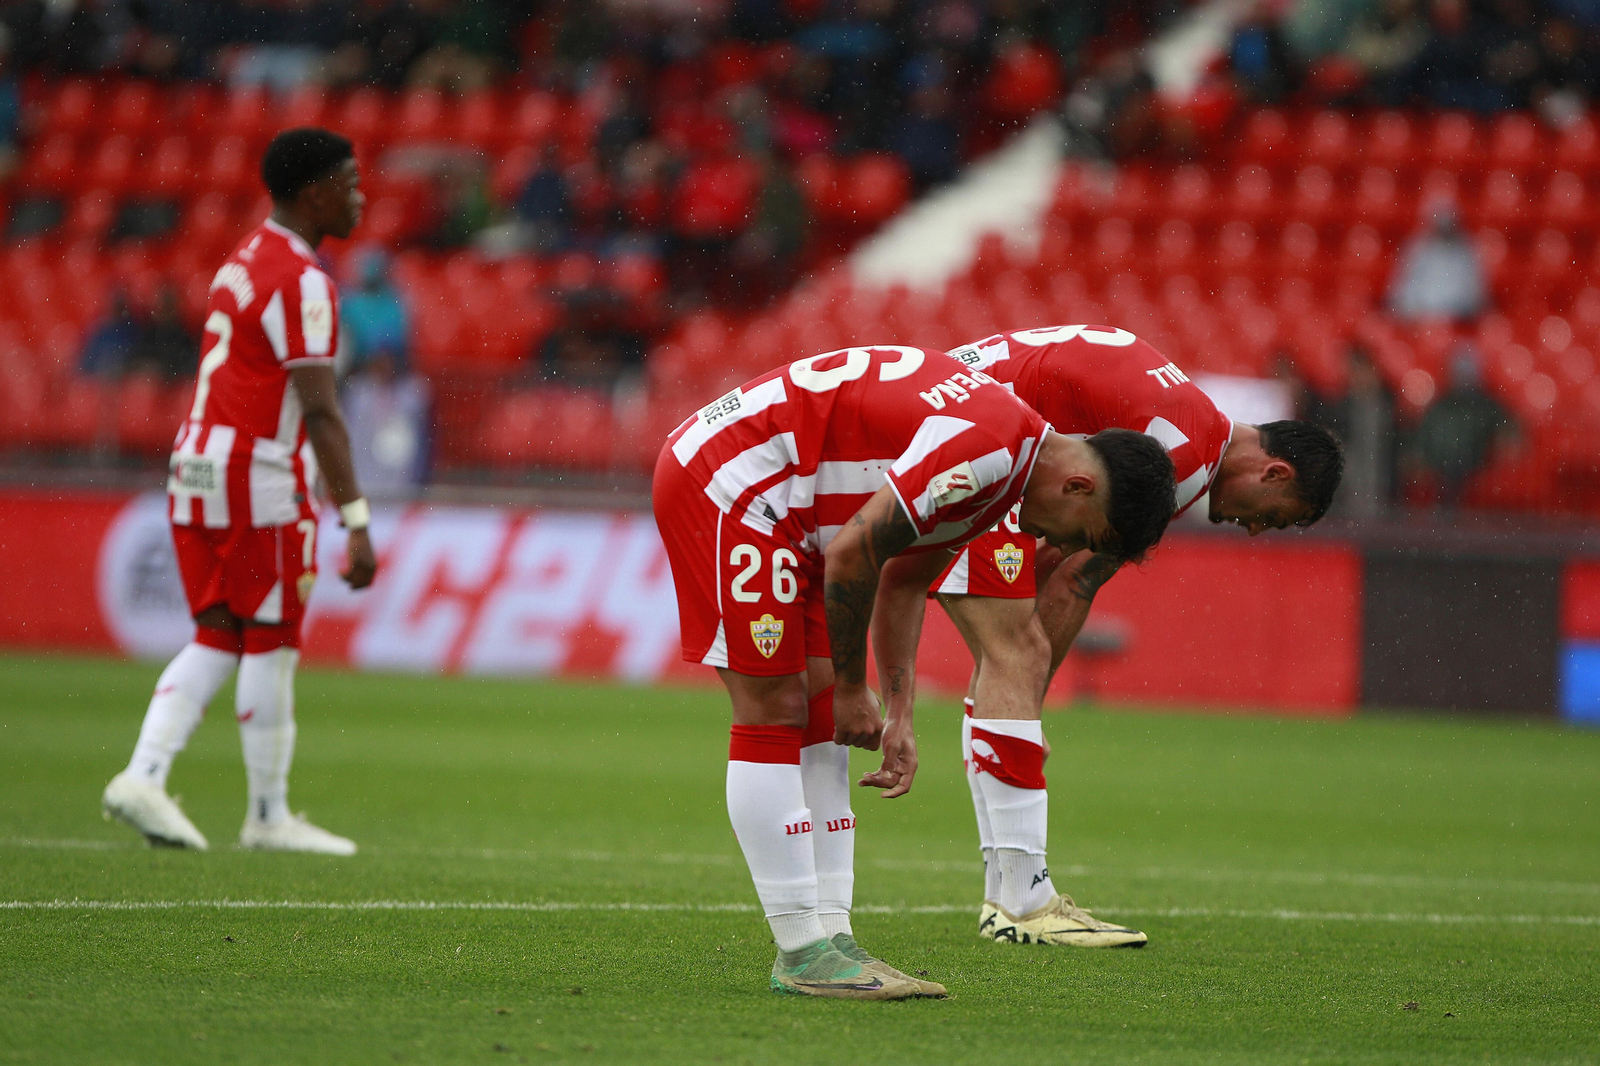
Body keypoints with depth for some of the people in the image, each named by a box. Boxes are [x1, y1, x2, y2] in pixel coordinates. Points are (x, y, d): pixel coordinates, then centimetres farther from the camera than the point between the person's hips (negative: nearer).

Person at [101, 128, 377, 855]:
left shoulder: (244, 261, 15)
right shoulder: (300, 281, -14)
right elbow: (319, 412, -19)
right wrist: (356, 522, -21)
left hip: (196, 468, 9)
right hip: (260, 475, -8)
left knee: (216, 639, 10)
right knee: (271, 645, 0)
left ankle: (144, 776, -3)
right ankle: (269, 816, 6)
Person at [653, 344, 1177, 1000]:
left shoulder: (1008, 455, 9)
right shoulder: (990, 447, -23)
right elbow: (852, 556, -22)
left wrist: (896, 717, 15)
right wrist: (852, 689, -9)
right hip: (724, 478, -11)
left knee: (818, 719, 7)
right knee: (775, 715, -10)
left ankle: (829, 938, 7)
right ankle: (803, 954, -8)